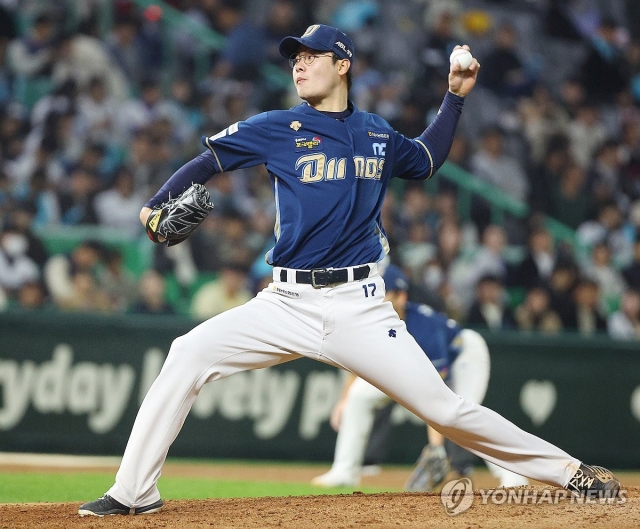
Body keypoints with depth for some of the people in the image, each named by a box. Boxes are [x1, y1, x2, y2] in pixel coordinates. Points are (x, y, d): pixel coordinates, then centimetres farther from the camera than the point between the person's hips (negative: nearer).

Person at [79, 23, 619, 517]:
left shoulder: (377, 134, 11)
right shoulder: (276, 128, 2)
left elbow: (427, 158, 30)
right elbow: (206, 162, 1)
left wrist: (456, 95, 21)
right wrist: (156, 207, -16)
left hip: (360, 307, 0)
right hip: (287, 306, 0)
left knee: (444, 408, -5)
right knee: (188, 356, -17)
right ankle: (134, 492, -10)